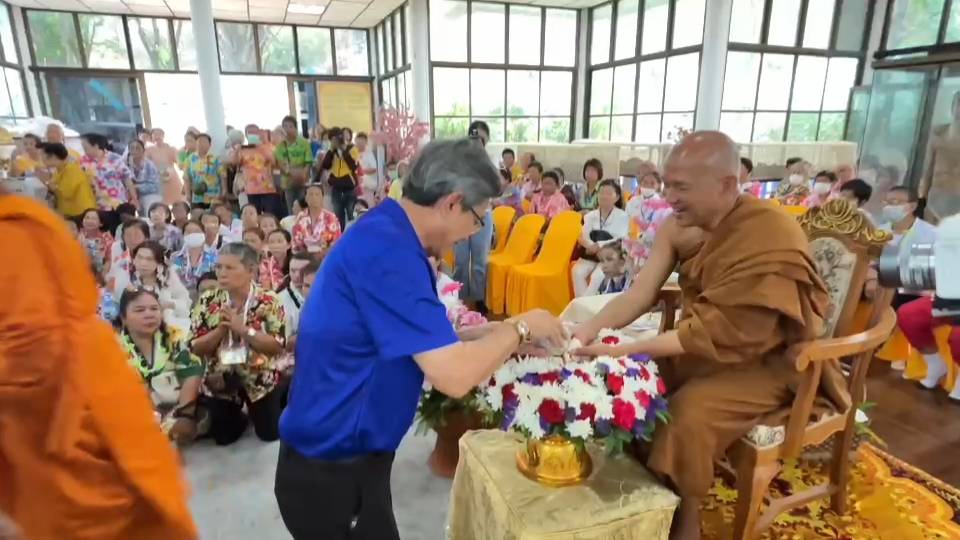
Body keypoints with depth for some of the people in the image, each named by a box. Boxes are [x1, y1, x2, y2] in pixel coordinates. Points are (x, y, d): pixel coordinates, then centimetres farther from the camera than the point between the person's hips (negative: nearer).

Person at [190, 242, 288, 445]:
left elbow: (277, 346, -21)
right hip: (220, 381, 2)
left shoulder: (268, 301, -15)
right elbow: (195, 348, -9)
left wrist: (242, 329, -27)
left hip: (261, 380, -2)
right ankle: (240, 416, 42)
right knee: (223, 438, 11)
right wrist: (221, 328, -23)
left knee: (270, 434, 9)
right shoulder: (207, 301, -8)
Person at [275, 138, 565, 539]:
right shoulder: (387, 249, -27)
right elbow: (454, 375, -29)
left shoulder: (387, 235, 5)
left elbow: (427, 343, 12)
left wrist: (501, 337, 7)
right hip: (332, 470, -9)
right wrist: (519, 328, -13)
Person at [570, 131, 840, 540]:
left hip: (769, 361, -7)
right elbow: (639, 294, -10)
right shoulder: (680, 226, -7)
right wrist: (584, 334, -25)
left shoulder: (771, 239, -29)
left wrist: (622, 351, -31)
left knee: (687, 415, -26)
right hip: (702, 345, 7)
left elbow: (717, 334, -29)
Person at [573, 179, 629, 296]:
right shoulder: (590, 215, 12)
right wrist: (593, 246, -20)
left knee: (596, 276, -31)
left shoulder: (623, 216, 0)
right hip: (592, 254, 4)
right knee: (577, 272, -24)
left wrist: (600, 245, -20)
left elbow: (622, 240, -11)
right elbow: (583, 237, 1)